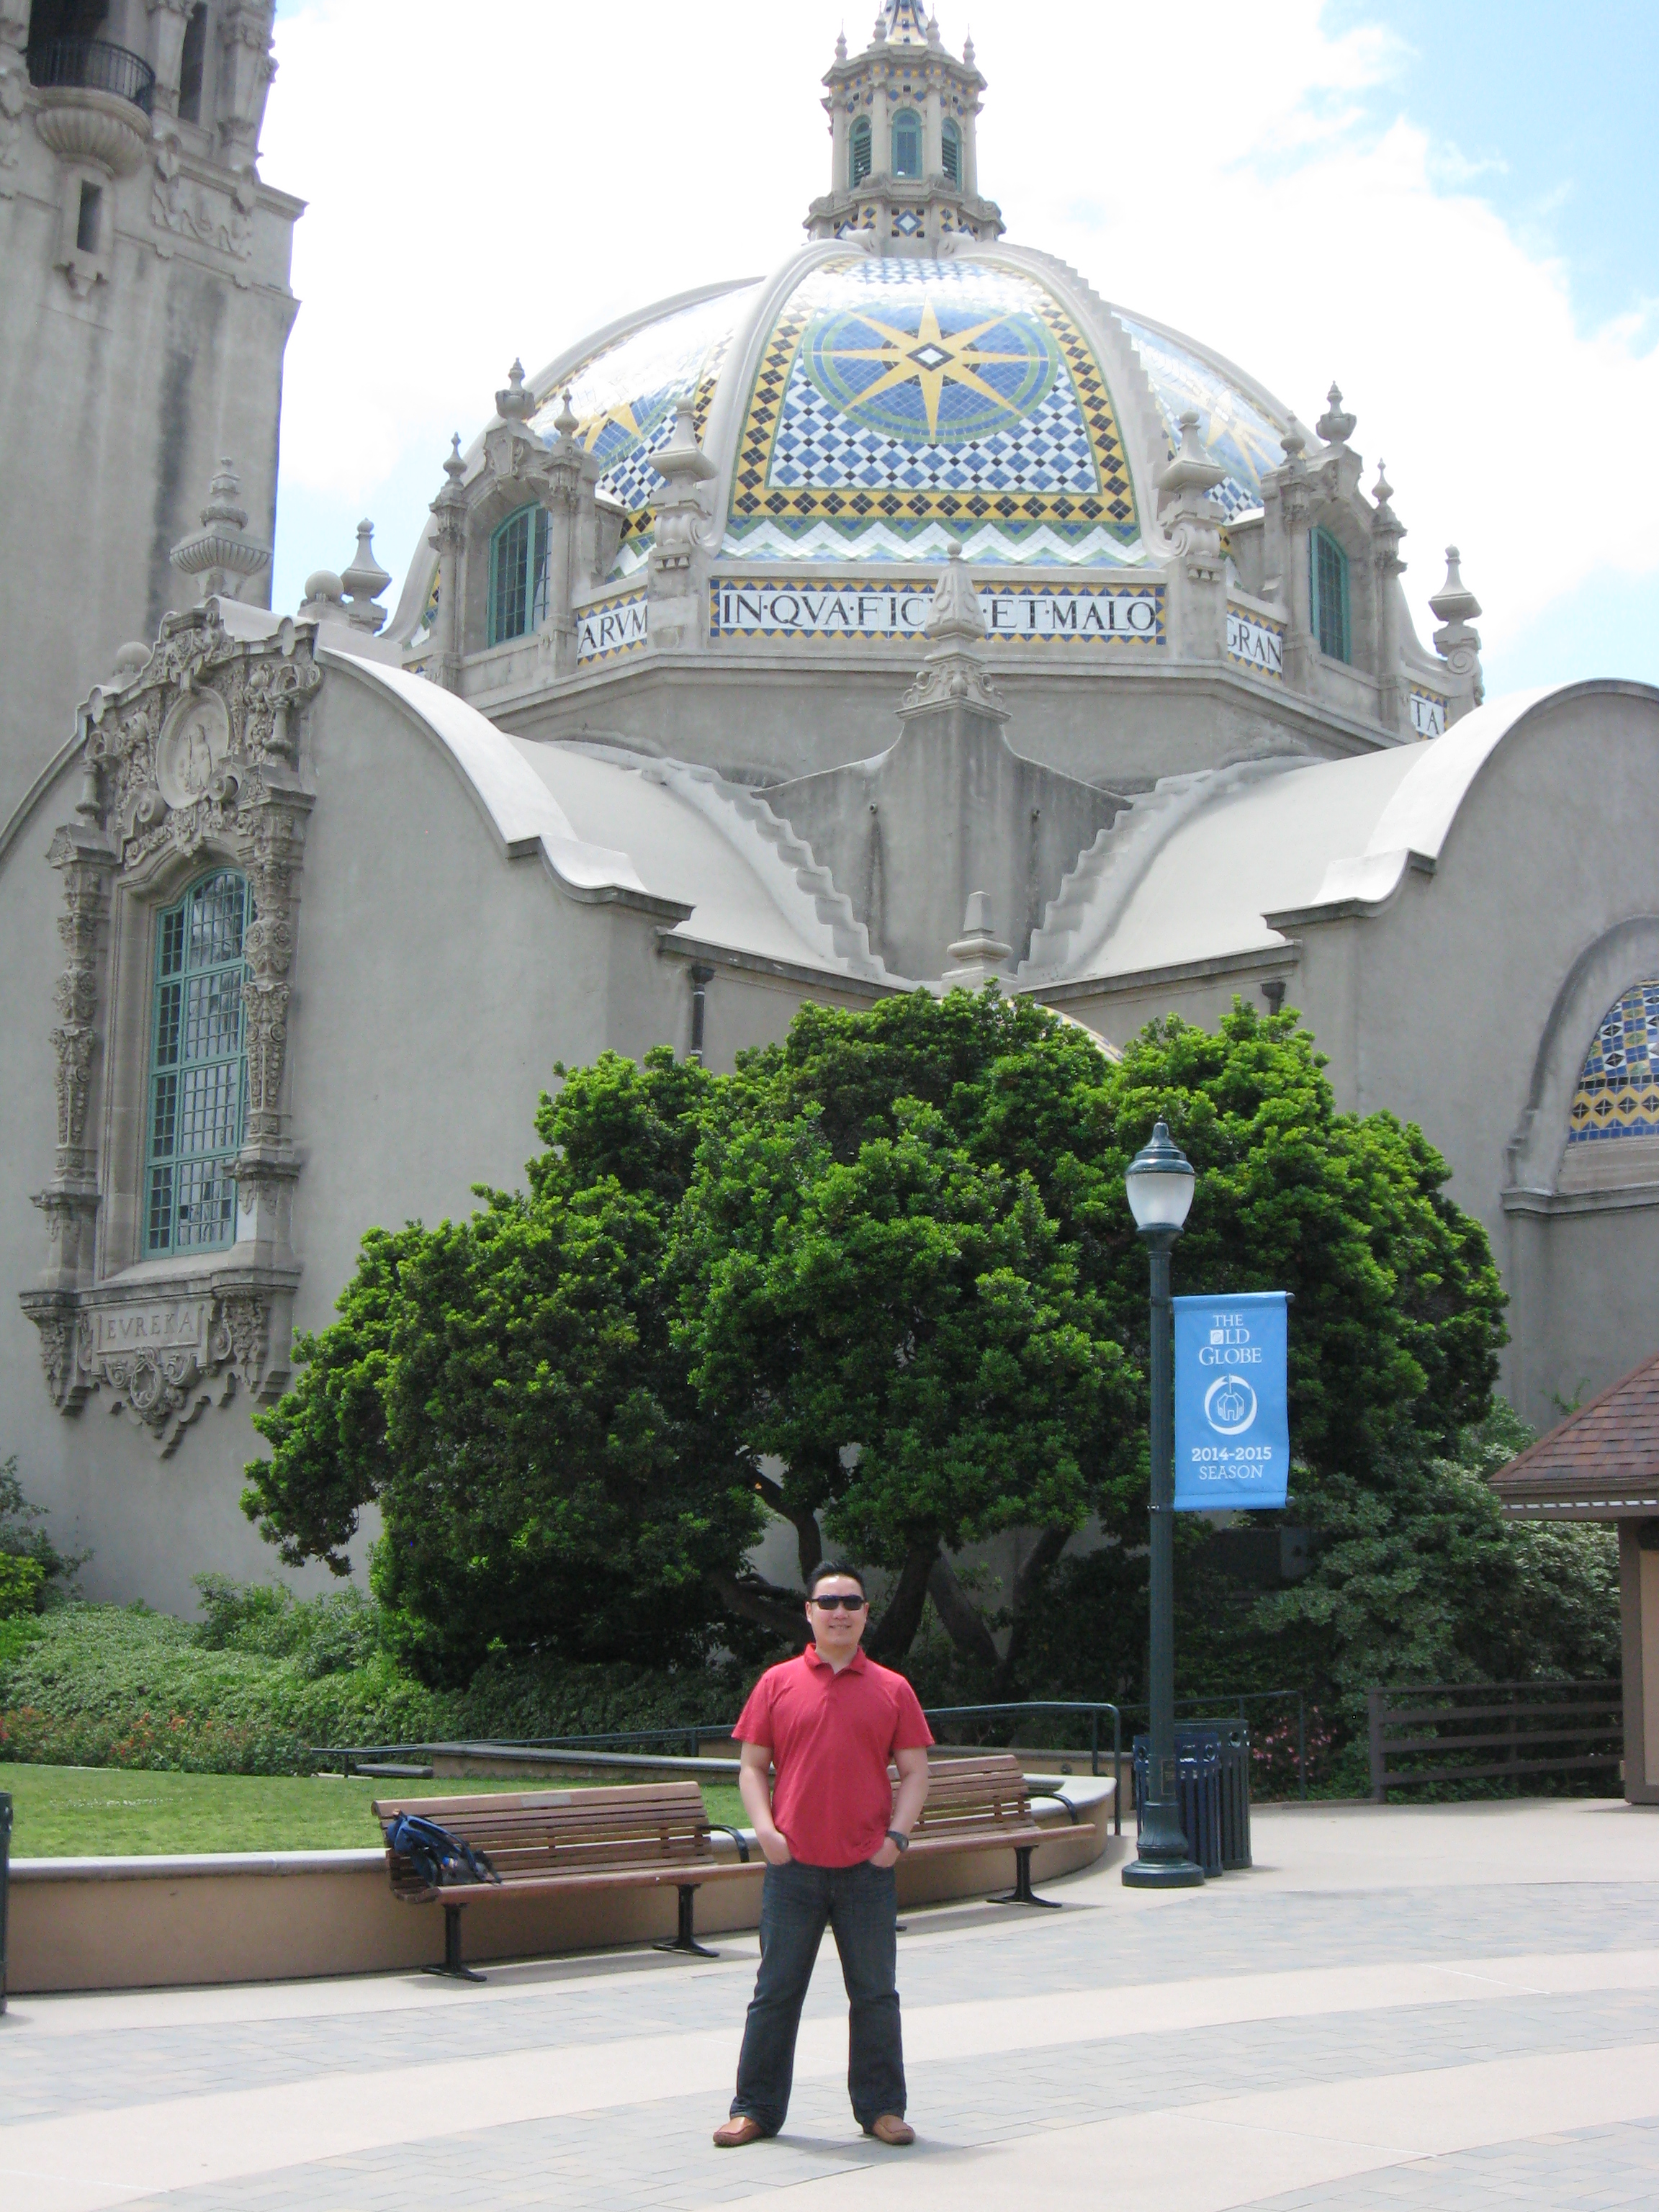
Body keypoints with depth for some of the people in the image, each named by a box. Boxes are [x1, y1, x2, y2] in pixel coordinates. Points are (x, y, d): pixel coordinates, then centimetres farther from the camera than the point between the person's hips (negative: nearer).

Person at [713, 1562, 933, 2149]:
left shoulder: (892, 1690, 6)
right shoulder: (777, 1683, 5)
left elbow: (914, 1771, 7)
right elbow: (751, 1765, 6)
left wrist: (897, 1835, -6)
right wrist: (766, 1829, -7)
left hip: (868, 1869, 1)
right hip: (793, 1866, 0)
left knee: (875, 1994, 8)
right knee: (775, 1992, 6)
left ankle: (882, 2108, 20)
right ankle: (755, 2109, 17)